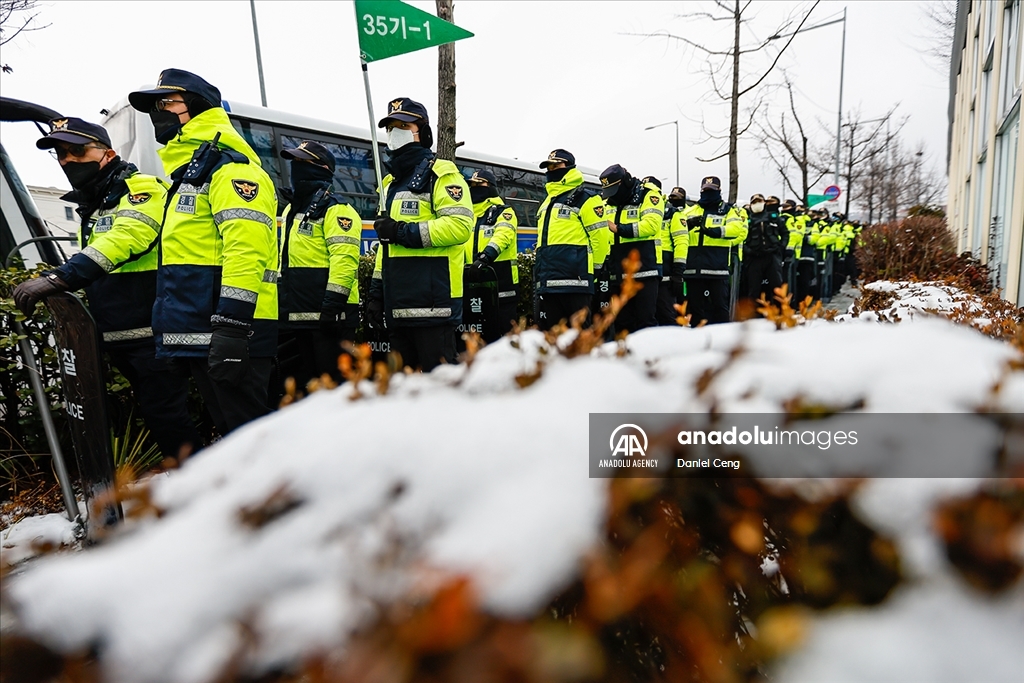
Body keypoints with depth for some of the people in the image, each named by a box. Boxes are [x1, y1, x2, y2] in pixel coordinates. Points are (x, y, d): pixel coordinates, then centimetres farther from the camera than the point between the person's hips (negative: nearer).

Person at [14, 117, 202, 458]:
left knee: (164, 416, -8)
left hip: (154, 333, -9)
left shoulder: (141, 188, -7)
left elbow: (125, 239, -26)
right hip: (119, 337, 9)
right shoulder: (92, 208, 20)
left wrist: (58, 278, -34)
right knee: (154, 415, 13)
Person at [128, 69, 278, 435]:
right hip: (198, 336, 10)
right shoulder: (186, 174, 25)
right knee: (230, 432, 15)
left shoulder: (231, 168, -7)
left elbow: (246, 249, -21)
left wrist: (232, 326, -28)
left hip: (229, 335, -10)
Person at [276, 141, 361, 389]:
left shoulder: (335, 209, -9)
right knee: (303, 380, 17)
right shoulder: (291, 210, 21)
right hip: (297, 314, 10)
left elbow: (345, 259, -20)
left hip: (328, 314, -9)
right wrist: (281, 304, 23)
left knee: (334, 380, -5)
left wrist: (333, 304, -26)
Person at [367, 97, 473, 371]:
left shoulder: (441, 173, -2)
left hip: (432, 303, -8)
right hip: (398, 306, 9)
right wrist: (377, 289, 20)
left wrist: (406, 232, -17)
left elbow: (460, 226, -17)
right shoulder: (391, 183, 24)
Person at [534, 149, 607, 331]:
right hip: (546, 283, 8)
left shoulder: (584, 198, -1)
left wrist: (592, 270, -2)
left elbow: (599, 237, -6)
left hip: (574, 281, -8)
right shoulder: (546, 203, 25)